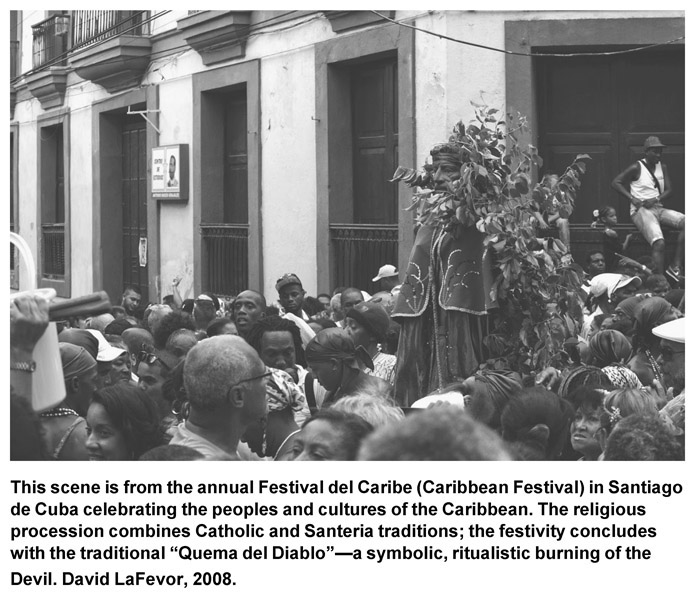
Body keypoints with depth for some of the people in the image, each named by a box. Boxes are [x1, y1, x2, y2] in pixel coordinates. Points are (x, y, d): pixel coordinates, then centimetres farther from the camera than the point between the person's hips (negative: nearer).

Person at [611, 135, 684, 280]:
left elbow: (669, 191, 10)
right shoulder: (636, 168, -2)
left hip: (658, 208, 6)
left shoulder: (662, 167, 15)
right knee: (659, 243, -29)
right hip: (641, 210, -6)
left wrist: (656, 199, -12)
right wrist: (632, 198, -13)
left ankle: (675, 267, -18)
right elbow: (615, 182, -3)